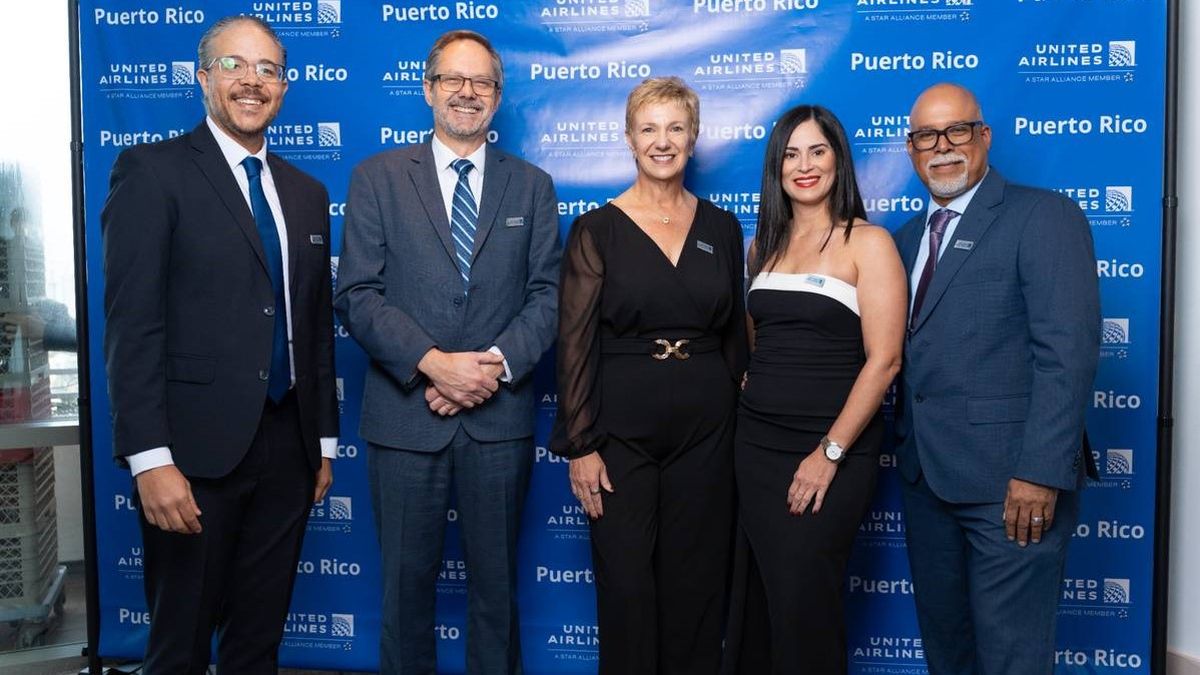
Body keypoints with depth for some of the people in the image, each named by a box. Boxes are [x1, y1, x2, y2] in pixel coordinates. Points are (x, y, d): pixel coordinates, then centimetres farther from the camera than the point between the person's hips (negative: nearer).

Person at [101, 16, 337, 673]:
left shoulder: (306, 192, 13)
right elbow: (131, 323, -11)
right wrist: (150, 459, -17)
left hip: (288, 446, 5)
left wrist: (324, 442, 14)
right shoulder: (153, 170, -5)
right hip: (196, 449, -5)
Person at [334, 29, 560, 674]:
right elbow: (357, 294, -5)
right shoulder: (377, 178, 3)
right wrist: (432, 363, -16)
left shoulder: (532, 186, 8)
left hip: (500, 415, 1)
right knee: (406, 579, 11)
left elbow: (546, 294, 2)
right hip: (405, 413, -1)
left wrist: (496, 364, -13)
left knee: (497, 579, 13)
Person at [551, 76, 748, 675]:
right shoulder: (597, 230, -3)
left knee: (696, 582, 11)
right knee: (625, 584, 6)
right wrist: (580, 446, -9)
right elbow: (575, 344, -5)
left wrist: (738, 422, 9)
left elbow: (733, 334, 12)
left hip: (705, 429, 3)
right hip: (622, 429, -2)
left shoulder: (722, 228, 6)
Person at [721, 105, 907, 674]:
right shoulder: (765, 244, 11)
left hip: (832, 447, -5)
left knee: (804, 597, 1)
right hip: (757, 441, 5)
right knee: (759, 593, 11)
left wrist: (830, 453, -15)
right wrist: (751, 392, 4)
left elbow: (884, 359, -12)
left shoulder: (867, 243, -6)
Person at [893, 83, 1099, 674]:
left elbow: (1067, 352, -16)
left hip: (1011, 479, -6)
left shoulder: (1043, 216, -7)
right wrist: (907, 450, 4)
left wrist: (1040, 472, -21)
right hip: (925, 473, 7)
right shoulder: (909, 235, 15)